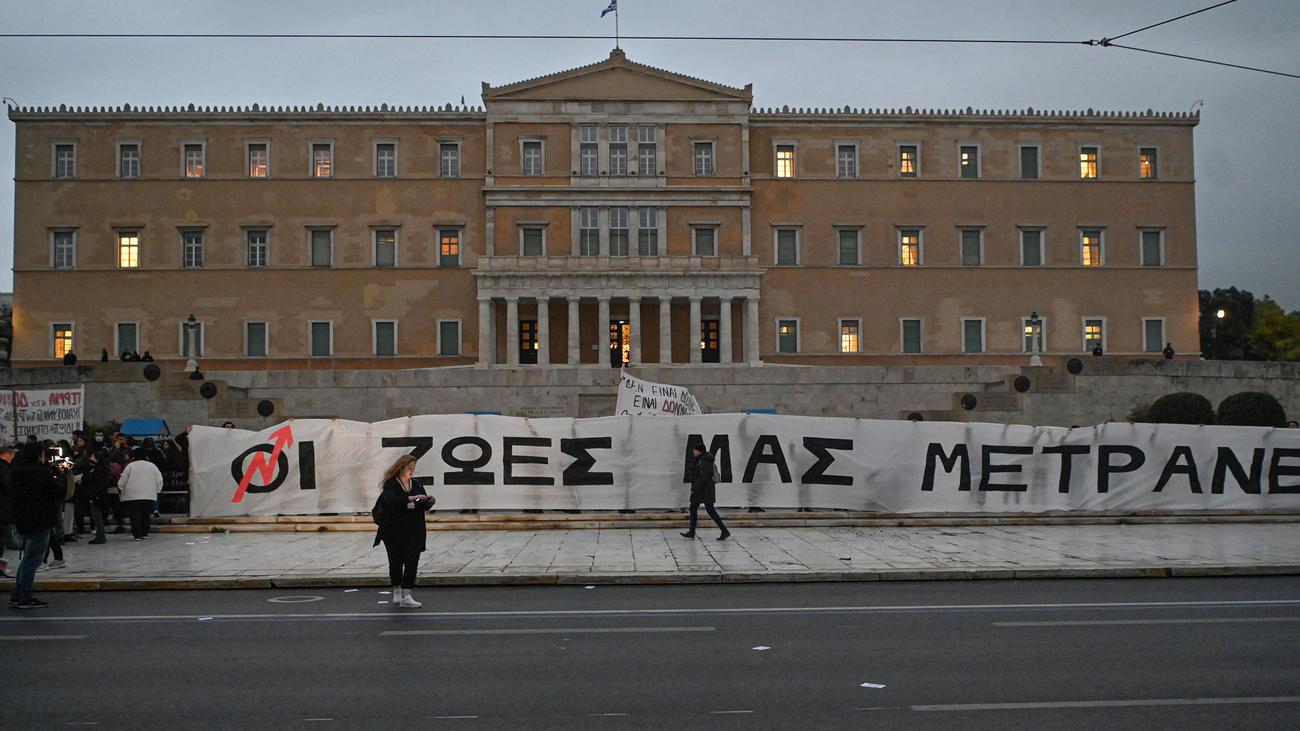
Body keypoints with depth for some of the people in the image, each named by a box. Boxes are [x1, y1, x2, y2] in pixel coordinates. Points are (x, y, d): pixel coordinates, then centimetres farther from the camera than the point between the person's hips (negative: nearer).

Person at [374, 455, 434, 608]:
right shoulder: (390, 484, -5)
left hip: (414, 532, 3)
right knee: (396, 562, 8)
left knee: (412, 562, -6)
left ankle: (406, 596, -6)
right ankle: (397, 592, 26)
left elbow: (425, 507, 9)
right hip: (394, 531, -3)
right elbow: (391, 500, -24)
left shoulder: (416, 484, 8)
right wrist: (411, 498, -32)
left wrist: (429, 501, -14)